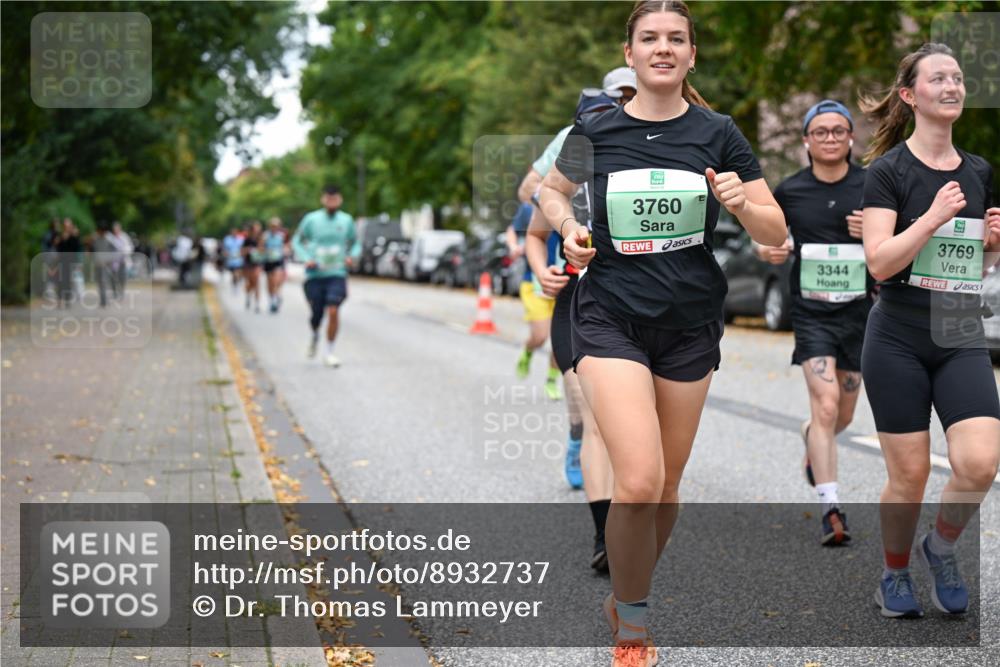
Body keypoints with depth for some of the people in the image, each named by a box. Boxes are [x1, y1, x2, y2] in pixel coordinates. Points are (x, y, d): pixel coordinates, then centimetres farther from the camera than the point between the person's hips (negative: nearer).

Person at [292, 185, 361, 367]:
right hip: (315, 275, 0)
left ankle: (329, 353, -5)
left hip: (337, 274, 0)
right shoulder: (311, 219, 0)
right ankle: (315, 335, 41)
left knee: (333, 311, -17)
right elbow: (297, 241, 9)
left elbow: (356, 243, 17)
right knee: (316, 315, 4)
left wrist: (352, 256, -5)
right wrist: (306, 259, -7)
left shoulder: (347, 220, 5)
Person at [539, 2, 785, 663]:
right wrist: (568, 225, -2)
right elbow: (553, 189, 18)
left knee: (667, 484, 11)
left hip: (690, 324, 2)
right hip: (611, 318, -2)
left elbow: (776, 232, 1)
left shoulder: (718, 133, 0)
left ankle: (628, 599, 36)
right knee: (638, 482, -18)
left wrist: (741, 202, -19)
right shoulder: (595, 131, -1)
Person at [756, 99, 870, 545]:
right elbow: (768, 237, 16)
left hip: (859, 311, 2)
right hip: (811, 311, -2)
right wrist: (769, 251, -7)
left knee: (843, 416, 13)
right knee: (825, 403, -18)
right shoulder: (789, 190, 1)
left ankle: (811, 439, 49)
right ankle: (831, 508, -19)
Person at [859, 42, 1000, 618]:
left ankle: (941, 547, 15)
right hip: (899, 341, -4)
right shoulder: (890, 169, -6)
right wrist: (934, 216, -22)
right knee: (910, 475, 0)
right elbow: (879, 262, -14)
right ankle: (895, 575, 25)